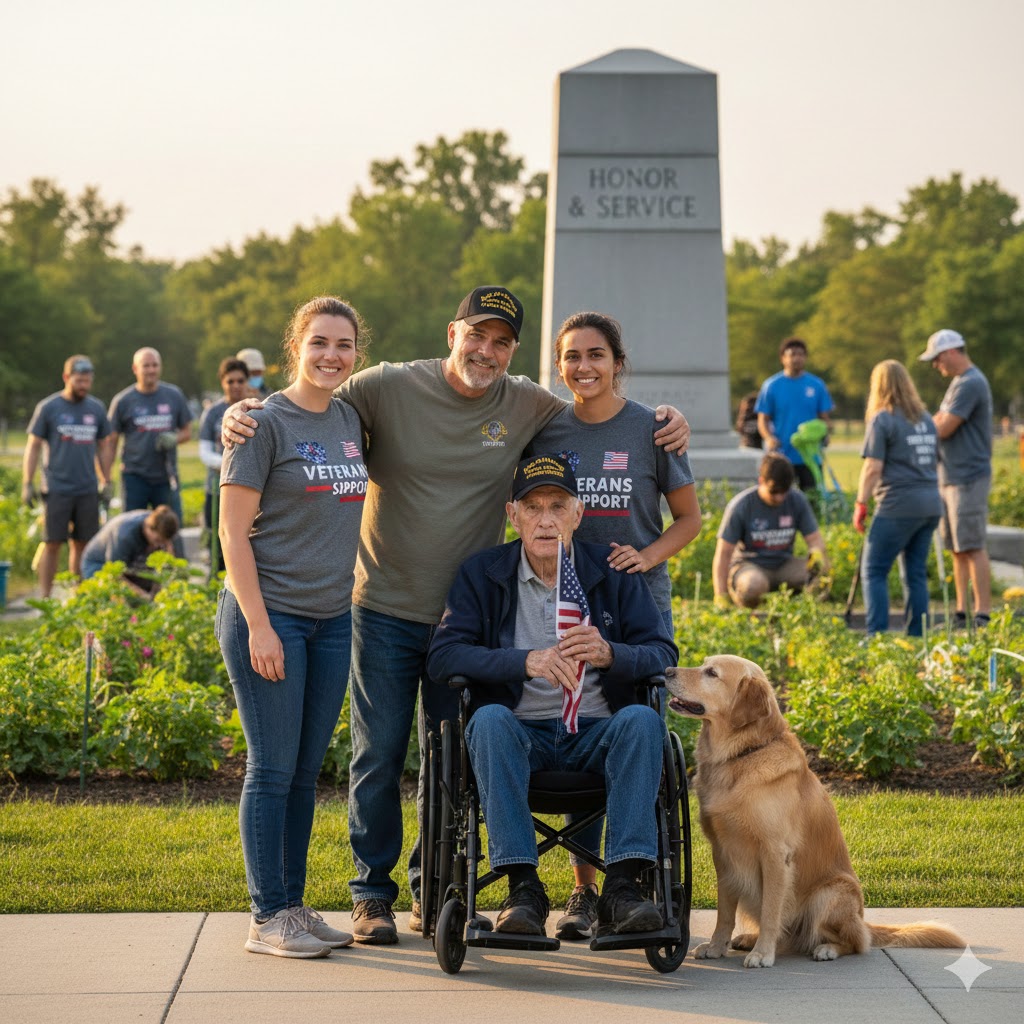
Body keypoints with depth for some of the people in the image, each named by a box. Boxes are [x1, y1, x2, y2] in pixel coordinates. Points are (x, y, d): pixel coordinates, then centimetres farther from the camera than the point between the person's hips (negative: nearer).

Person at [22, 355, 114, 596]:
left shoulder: (96, 409, 9)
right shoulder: (48, 408, -1)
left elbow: (103, 448, 17)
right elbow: (33, 447, 2)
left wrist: (106, 483, 13)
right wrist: (27, 484, -3)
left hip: (87, 491, 3)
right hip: (57, 489, -3)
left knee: (82, 544, 5)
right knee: (52, 544, -3)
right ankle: (45, 598, 1)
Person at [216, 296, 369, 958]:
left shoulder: (350, 420, 10)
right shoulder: (266, 422, -9)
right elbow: (234, 530, -11)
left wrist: (351, 590, 16)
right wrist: (258, 624, -16)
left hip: (333, 618, 6)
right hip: (269, 615, -6)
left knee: (306, 771, 10)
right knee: (273, 769, -3)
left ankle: (294, 906, 18)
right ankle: (268, 919, 4)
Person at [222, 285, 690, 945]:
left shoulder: (529, 407, -1)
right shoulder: (389, 388, -9)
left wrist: (666, 421, -4)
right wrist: (241, 412, -19)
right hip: (385, 610, -2)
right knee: (379, 756, 3)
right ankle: (372, 895, 15)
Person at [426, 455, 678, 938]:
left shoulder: (613, 572, 7)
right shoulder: (482, 574, 4)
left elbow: (664, 654, 0)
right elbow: (442, 656, -9)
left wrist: (609, 654, -23)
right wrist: (526, 661, -24)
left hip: (597, 733, 1)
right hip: (519, 733, -1)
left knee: (642, 720, -30)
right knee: (489, 719, -33)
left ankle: (621, 887, -34)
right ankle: (523, 887, -35)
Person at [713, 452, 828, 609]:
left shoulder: (797, 501, -2)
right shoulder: (740, 506, -13)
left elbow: (814, 538, 2)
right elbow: (723, 554, -12)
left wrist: (816, 552, -25)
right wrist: (721, 597, -19)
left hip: (783, 565, 3)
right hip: (749, 564, -3)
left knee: (821, 569, -27)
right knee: (753, 585, -40)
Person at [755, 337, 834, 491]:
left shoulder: (817, 385, 6)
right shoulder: (771, 386, 2)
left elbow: (824, 418, 10)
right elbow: (763, 419, 2)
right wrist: (769, 438, -18)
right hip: (781, 456, -1)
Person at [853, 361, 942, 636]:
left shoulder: (882, 420, -7)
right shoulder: (926, 419, 15)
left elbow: (873, 468, -12)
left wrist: (861, 505, -6)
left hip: (898, 507, -7)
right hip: (931, 505, 7)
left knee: (874, 571, -2)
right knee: (916, 573, 11)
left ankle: (877, 634, -11)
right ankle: (917, 636, 10)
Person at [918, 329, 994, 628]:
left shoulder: (970, 384, -15)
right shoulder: (958, 382, 17)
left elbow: (943, 429, -19)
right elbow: (940, 423, 19)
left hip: (968, 479, -10)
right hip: (950, 478, 10)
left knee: (972, 547, -10)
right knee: (958, 548, 11)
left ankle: (983, 615, -9)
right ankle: (961, 612, 16)